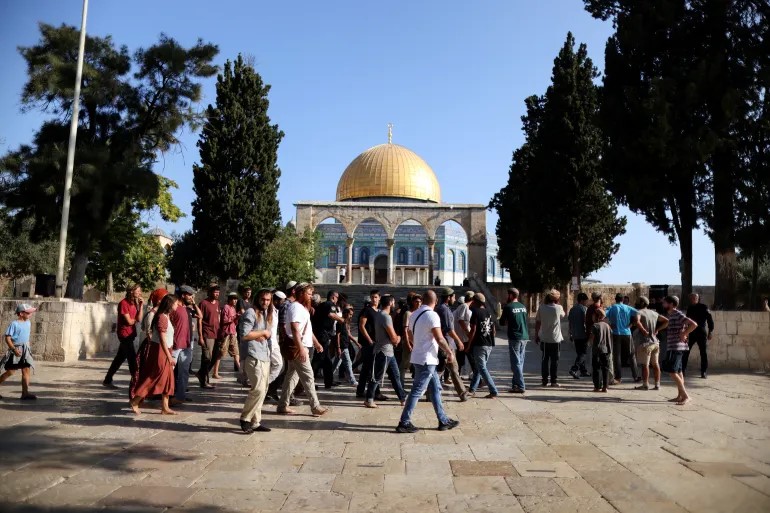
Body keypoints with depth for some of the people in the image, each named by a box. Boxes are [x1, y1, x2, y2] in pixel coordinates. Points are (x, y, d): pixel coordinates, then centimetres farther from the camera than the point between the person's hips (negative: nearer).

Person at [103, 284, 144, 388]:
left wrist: (140, 305, -7)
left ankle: (107, 380, 25)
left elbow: (139, 319, 0)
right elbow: (129, 321, -18)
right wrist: (135, 319, 2)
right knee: (132, 359, -6)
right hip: (125, 334, -8)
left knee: (120, 358, 15)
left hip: (130, 334, 8)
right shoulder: (124, 303, -14)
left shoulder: (134, 303, 11)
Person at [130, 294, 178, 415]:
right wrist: (169, 357, -22)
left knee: (167, 379, 9)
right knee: (152, 379, -2)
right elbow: (162, 339, -22)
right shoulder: (162, 317, -18)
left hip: (164, 351, 10)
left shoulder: (165, 316, 11)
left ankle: (165, 407, 13)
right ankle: (135, 401, 10)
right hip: (159, 351, -10)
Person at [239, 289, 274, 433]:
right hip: (254, 357, -8)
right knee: (259, 389, -14)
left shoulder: (269, 314, 16)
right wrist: (263, 332, -9)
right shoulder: (251, 313, -9)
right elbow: (244, 335, -18)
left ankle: (255, 421, 17)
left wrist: (263, 335, -1)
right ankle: (245, 418, 2)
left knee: (263, 390, 9)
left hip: (265, 357, 8)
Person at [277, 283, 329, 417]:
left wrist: (316, 343, 26)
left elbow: (307, 328, 26)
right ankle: (315, 407, 0)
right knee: (308, 376, -5)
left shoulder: (302, 308, 19)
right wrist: (301, 348, -30)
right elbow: (295, 329, -24)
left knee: (292, 376, 11)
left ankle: (283, 405, 16)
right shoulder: (295, 307, -14)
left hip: (302, 347, 10)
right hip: (298, 348, -10)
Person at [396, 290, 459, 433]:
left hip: (418, 357, 9)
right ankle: (404, 423, 0)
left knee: (435, 388, 15)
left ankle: (443, 420, 20)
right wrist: (450, 353, -7)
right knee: (417, 391, -4)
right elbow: (439, 338, -19)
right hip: (426, 359, -9)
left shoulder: (414, 314, 9)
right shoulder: (432, 315, -17)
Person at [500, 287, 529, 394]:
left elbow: (502, 322, -4)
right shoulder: (523, 307, 10)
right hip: (524, 337, 7)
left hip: (514, 338, -6)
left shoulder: (508, 307, -8)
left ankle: (521, 386, -4)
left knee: (516, 362, -2)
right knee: (520, 362, 14)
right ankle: (515, 383, 23)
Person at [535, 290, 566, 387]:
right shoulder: (558, 308, -9)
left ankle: (545, 380, 11)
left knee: (545, 360, 10)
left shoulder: (541, 308, -2)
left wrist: (537, 335, 9)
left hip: (544, 339, 2)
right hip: (556, 339, -2)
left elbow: (537, 322, 1)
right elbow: (564, 315, 13)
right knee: (554, 360, 6)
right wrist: (558, 304, 11)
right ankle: (554, 381, 7)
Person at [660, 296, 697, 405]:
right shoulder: (671, 315, 15)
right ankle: (680, 396, 18)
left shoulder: (678, 315, -15)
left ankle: (686, 396, -10)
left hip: (676, 347, -10)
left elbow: (694, 324, -24)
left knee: (672, 372, -12)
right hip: (672, 347, 10)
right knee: (678, 372, 12)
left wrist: (683, 334, -18)